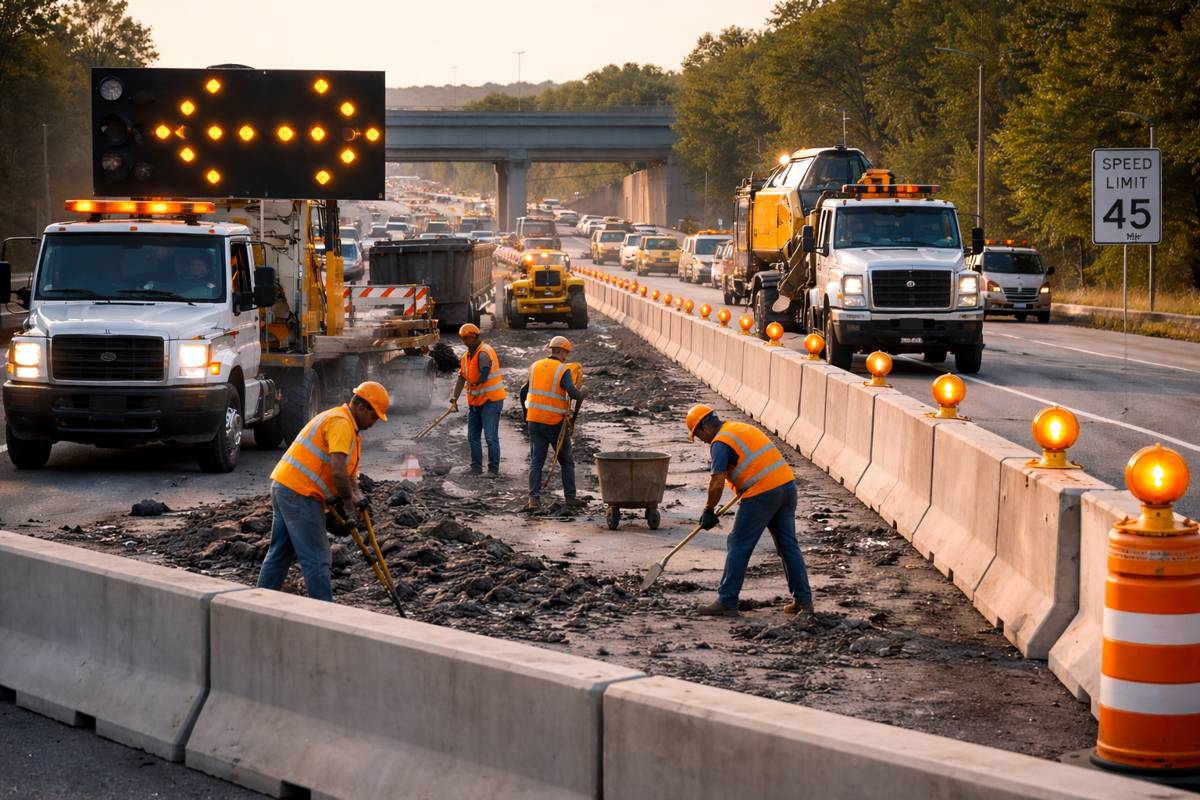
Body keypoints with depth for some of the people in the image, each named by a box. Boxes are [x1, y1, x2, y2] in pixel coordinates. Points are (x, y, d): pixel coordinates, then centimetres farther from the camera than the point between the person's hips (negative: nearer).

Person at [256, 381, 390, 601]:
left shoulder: (349, 427, 21)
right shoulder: (341, 423, -13)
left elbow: (348, 472, 22)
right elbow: (338, 471, -23)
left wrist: (357, 497, 4)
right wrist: (349, 503, -12)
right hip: (300, 493, -11)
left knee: (279, 554, 16)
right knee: (316, 559, -6)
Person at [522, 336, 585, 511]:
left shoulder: (535, 366, 8)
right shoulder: (564, 370, -10)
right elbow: (572, 392, -24)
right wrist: (581, 393, -2)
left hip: (534, 421, 4)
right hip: (556, 422, -4)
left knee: (535, 462, 4)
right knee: (567, 461, 13)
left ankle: (534, 499, -8)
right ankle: (570, 498, 15)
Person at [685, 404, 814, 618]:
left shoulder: (721, 442, -6)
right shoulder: (744, 428, 21)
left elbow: (717, 483, -12)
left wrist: (708, 511, 0)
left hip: (762, 493, -8)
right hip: (787, 484, 8)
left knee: (738, 547, 2)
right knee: (789, 545, 13)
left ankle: (727, 602, 4)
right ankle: (804, 600, 14)